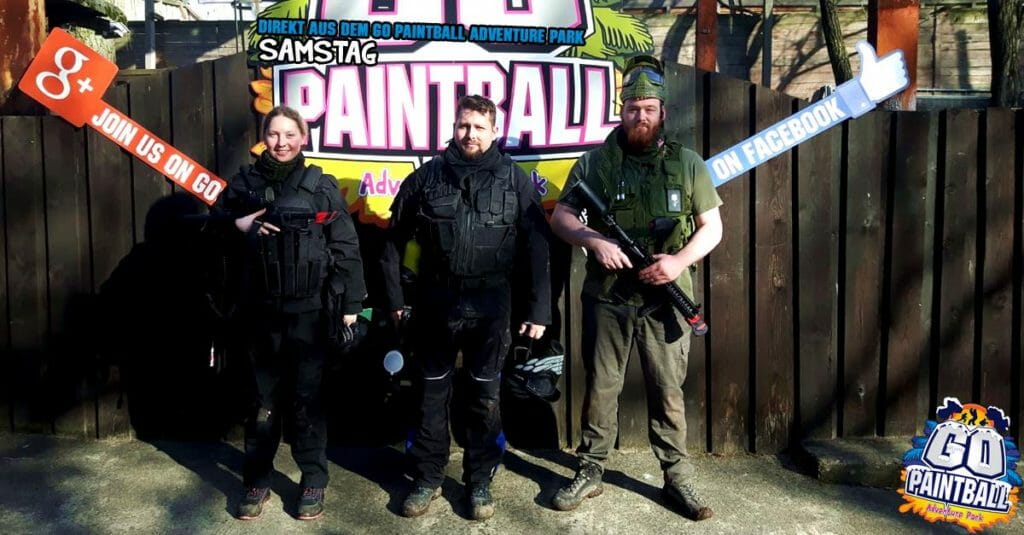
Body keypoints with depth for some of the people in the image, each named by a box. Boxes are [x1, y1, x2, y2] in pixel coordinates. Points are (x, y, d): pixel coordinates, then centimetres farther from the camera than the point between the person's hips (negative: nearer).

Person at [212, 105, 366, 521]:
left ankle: (313, 482, 21)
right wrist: (237, 225, -8)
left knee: (306, 398, 6)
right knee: (264, 398, 12)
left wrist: (350, 303, -4)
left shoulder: (321, 186, 0)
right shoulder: (243, 183, 6)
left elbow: (345, 249, -1)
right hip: (260, 312, 2)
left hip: (309, 312, -2)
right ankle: (257, 481, 25)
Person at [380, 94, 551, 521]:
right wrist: (394, 296, 6)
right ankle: (427, 478, 27)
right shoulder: (426, 177, 1)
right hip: (435, 304, 1)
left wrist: (539, 309, -5)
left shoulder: (515, 180, -1)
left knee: (484, 398, 10)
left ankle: (480, 481, 26)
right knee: (432, 394, 11)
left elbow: (537, 247, -2)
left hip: (490, 308, -1)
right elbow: (395, 239, 8)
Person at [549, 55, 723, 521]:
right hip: (606, 297, 0)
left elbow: (712, 227, 5)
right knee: (600, 387, 9)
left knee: (667, 391, 8)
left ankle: (677, 479, 21)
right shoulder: (595, 162, 2)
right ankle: (590, 472, 23)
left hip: (664, 299, 0)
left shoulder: (687, 164, 3)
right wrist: (594, 241, -15)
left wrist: (680, 261, -13)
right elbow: (560, 217, 4)